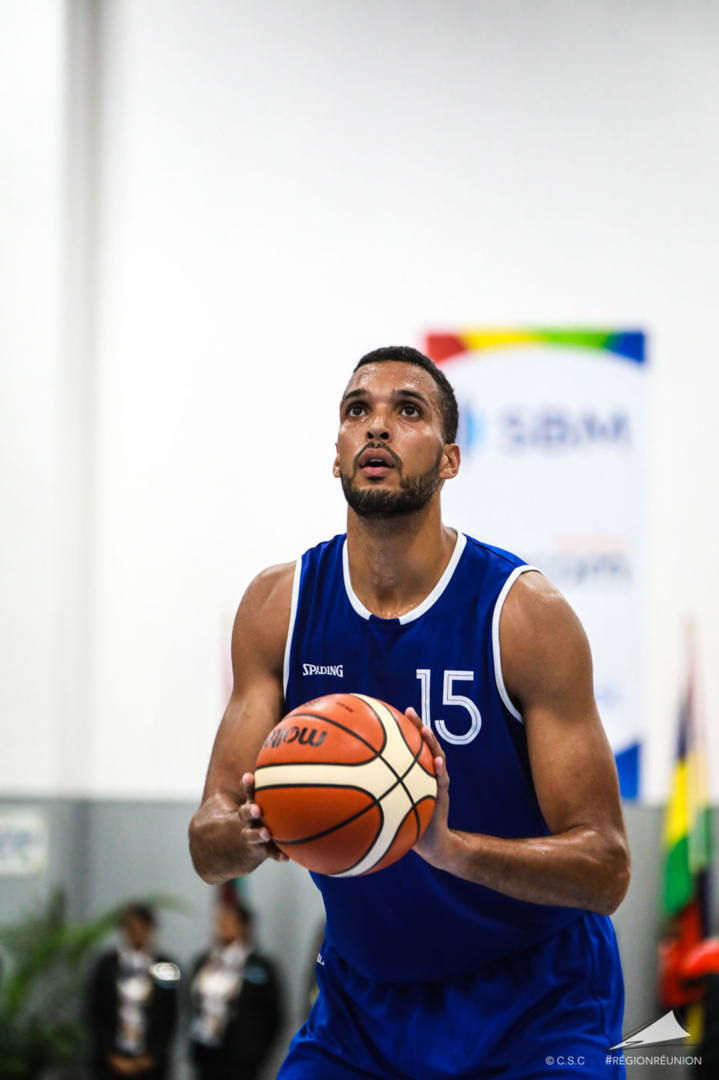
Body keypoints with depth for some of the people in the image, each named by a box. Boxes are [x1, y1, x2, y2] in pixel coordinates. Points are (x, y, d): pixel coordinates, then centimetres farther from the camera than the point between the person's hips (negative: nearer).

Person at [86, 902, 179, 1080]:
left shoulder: (165, 967, 3)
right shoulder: (107, 964, 2)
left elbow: (169, 1018, 5)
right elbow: (94, 1015, 3)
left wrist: (151, 1057, -3)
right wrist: (112, 1056, -4)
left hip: (150, 1063, 0)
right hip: (112, 1063, 0)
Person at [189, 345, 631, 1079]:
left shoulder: (527, 615, -16)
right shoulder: (278, 606, -5)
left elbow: (605, 869, -18)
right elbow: (207, 851, -6)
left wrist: (448, 846, -35)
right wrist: (248, 832, -31)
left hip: (531, 1009, -3)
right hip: (361, 1004, 3)